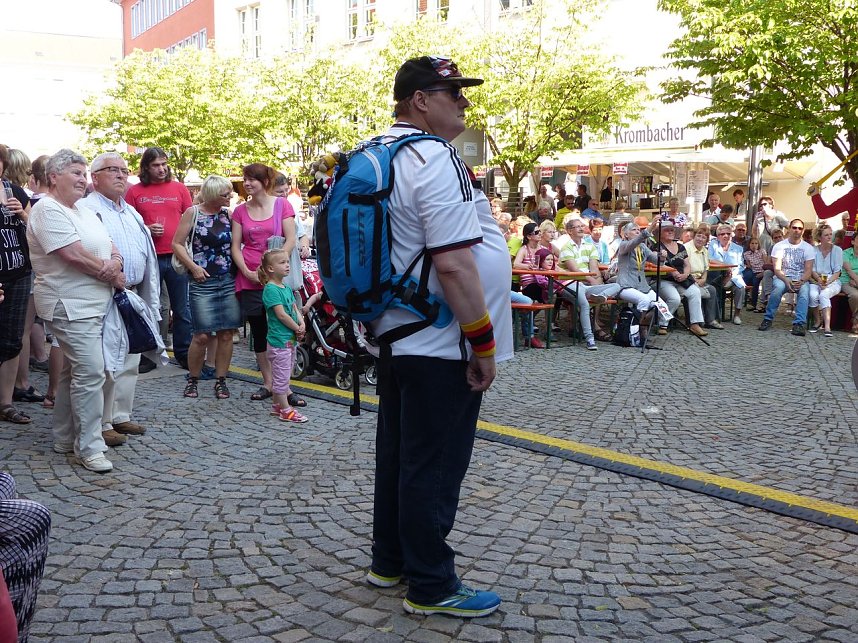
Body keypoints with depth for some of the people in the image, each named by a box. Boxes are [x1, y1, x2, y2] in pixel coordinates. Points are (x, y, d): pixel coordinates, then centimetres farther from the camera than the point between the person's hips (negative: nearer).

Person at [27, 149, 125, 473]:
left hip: (93, 303, 10)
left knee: (74, 371, 15)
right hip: (71, 305, -9)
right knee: (90, 372, -12)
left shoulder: (86, 213, 17)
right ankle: (89, 447, -3)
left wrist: (114, 265, -11)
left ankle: (64, 439, 25)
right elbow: (74, 255, -20)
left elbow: (113, 250, 13)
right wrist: (111, 276, -9)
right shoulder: (48, 210, -11)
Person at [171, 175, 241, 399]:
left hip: (228, 281, 4)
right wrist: (194, 267, -10)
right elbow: (177, 243, -1)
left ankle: (221, 380, 14)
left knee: (226, 333, 2)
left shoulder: (228, 213, 8)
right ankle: (192, 379, 13)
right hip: (203, 282, -3)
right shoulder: (193, 213, -1)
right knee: (202, 335, -6)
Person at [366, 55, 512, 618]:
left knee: (399, 451, 18)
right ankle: (432, 586, 14)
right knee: (435, 464, 1)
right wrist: (484, 343, -18)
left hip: (396, 335, 10)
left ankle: (390, 561, 32)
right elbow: (453, 264, -25)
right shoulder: (435, 159, -19)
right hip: (439, 346, -10)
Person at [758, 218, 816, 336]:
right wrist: (786, 280, -23)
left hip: (801, 279, 1)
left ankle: (799, 324, -39)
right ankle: (768, 319, -22)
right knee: (778, 286, -35)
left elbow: (808, 270, 0)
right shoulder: (779, 246, 5)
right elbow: (777, 269, -4)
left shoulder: (808, 248, 8)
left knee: (805, 290, -34)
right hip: (782, 278, -1)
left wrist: (801, 281, -22)